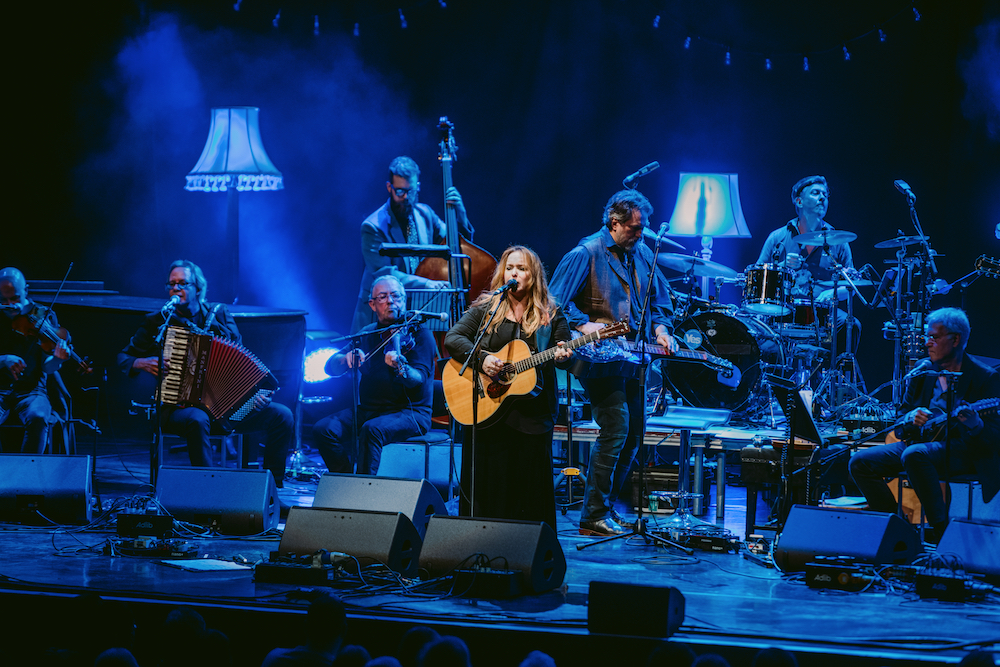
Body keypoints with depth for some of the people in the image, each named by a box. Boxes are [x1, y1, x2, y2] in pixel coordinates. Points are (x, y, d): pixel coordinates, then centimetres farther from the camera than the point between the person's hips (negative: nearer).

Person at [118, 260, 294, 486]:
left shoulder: (220, 315, 11)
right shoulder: (158, 322, 5)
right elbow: (124, 357, 11)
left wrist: (255, 392, -5)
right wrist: (142, 363, -12)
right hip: (179, 406, -3)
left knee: (282, 416, -14)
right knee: (197, 420, -41)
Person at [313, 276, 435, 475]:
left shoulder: (419, 333, -2)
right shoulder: (368, 334, 13)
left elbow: (419, 378, -17)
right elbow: (331, 367, 6)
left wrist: (400, 368, -40)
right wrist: (347, 358, -17)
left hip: (410, 412, -5)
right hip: (368, 410, 5)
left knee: (372, 430, -35)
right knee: (323, 430, -18)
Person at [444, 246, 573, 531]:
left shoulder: (550, 316, 7)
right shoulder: (485, 309, 7)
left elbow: (564, 350, 7)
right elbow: (452, 338, -1)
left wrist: (562, 355, -17)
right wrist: (481, 358, -17)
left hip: (533, 414, 0)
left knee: (531, 484, -1)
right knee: (486, 483, 1)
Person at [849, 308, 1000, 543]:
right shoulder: (922, 372, 9)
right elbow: (900, 422, 13)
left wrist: (974, 423, -35)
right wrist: (912, 418, -12)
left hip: (964, 450, -7)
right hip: (921, 441, 7)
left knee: (914, 455, -38)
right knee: (860, 463, -11)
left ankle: (942, 530, -28)